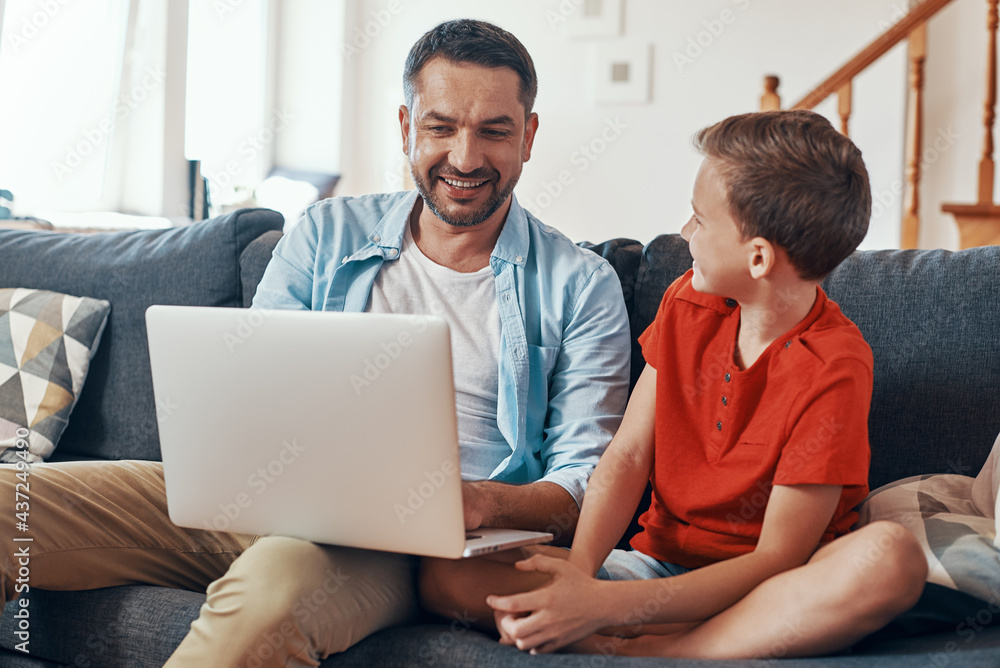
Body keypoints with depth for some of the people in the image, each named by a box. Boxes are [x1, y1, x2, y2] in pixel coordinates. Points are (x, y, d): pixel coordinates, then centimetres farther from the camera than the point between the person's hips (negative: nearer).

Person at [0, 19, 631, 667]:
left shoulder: (581, 285, 7)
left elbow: (584, 484, 2)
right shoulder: (327, 235, 14)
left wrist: (477, 502, -21)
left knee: (279, 575, -40)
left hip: (402, 543, -3)